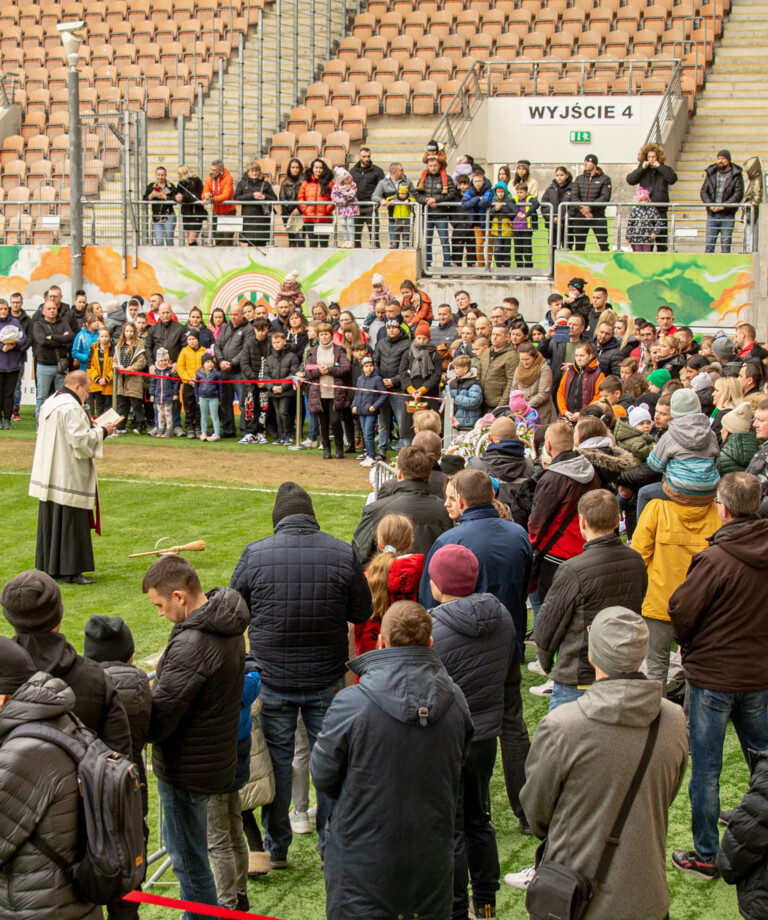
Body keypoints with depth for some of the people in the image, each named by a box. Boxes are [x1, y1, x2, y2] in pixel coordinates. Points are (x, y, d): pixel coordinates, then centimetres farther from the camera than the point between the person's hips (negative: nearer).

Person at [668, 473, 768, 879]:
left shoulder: (715, 560, -22)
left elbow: (681, 612, -15)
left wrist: (688, 643, 5)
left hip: (713, 675, -5)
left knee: (706, 767, 7)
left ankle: (705, 856, 15)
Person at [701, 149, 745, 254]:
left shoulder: (736, 175, 1)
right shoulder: (711, 173, 11)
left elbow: (738, 194, -7)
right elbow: (703, 191, 8)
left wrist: (723, 206, -16)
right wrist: (710, 205, -9)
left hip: (728, 215, -3)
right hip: (712, 214, 3)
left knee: (726, 244, -2)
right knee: (709, 243, 1)